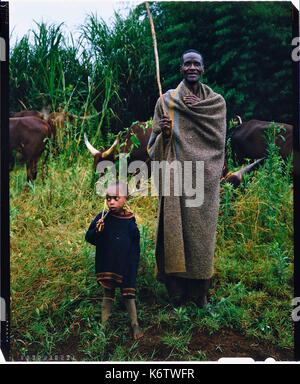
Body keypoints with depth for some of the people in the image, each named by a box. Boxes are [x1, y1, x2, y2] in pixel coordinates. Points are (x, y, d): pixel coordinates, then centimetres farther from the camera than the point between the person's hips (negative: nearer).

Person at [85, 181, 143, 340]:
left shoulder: (129, 219, -4)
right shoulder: (102, 218, -7)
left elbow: (135, 241, 6)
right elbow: (89, 238, -7)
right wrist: (96, 230, -27)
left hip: (126, 264, 0)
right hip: (107, 264, 0)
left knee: (128, 293, 9)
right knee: (108, 293, 13)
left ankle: (135, 324, 20)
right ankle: (104, 323, 24)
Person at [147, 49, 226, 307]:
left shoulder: (217, 101, 11)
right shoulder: (167, 100, 9)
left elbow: (219, 137, -1)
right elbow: (156, 142, 8)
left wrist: (196, 108, -6)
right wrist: (163, 132, -15)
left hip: (204, 175, 1)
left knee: (201, 227, 2)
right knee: (176, 224, -3)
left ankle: (200, 290, 14)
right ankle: (178, 289, 9)